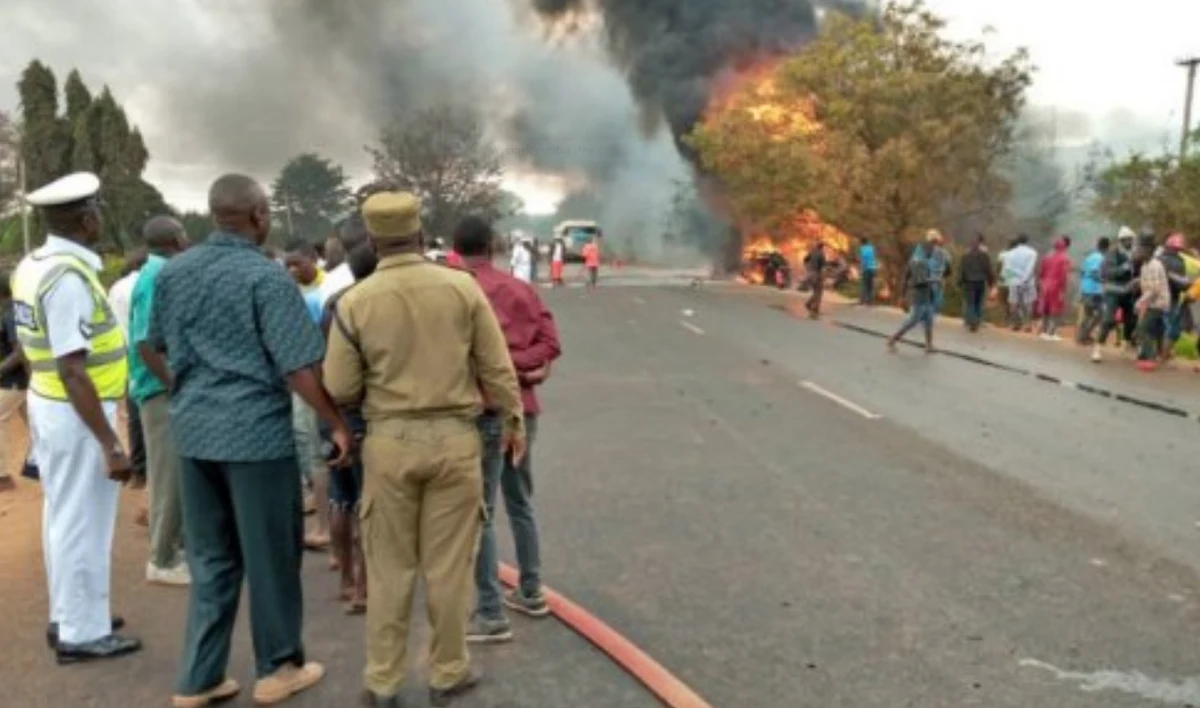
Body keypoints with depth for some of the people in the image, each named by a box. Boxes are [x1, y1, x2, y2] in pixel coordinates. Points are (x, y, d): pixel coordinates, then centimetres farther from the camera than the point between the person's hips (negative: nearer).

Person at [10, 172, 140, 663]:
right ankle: (82, 633, 15)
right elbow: (72, 370, -27)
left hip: (48, 406, 10)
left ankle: (68, 616, 33)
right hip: (77, 414, -10)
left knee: (63, 516, 19)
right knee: (83, 523, 2)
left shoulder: (32, 266, 7)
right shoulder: (70, 275, -23)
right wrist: (110, 443, -25)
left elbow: (36, 347, 15)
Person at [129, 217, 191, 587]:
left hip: (173, 387, 9)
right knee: (169, 474, -1)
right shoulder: (157, 277, -17)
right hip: (161, 390, -9)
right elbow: (145, 343, -23)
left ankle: (178, 543, 28)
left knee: (181, 472, 16)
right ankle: (163, 561, 9)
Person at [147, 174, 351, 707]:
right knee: (270, 556, 8)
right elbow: (299, 367, -17)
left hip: (194, 429, 6)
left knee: (210, 558, 16)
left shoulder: (173, 271, 6)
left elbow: (159, 346, 18)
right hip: (257, 431, -6)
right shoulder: (266, 277, -13)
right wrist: (337, 423, -8)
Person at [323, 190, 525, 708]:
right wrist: (512, 418, 12)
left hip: (389, 442, 0)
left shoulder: (355, 302, -6)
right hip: (454, 438, 0)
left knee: (389, 567, 12)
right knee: (448, 565, 11)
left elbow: (339, 389, -3)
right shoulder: (462, 287, -6)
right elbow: (496, 367, -2)